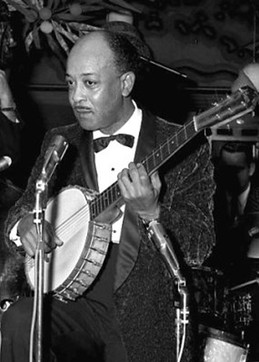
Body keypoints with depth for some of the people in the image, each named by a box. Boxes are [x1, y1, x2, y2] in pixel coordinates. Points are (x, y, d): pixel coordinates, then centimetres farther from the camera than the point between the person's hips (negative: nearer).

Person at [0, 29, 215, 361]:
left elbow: (199, 248, -7)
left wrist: (150, 212, -26)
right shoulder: (60, 143, 10)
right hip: (78, 302, 3)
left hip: (147, 324, -3)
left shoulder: (184, 148, -3)